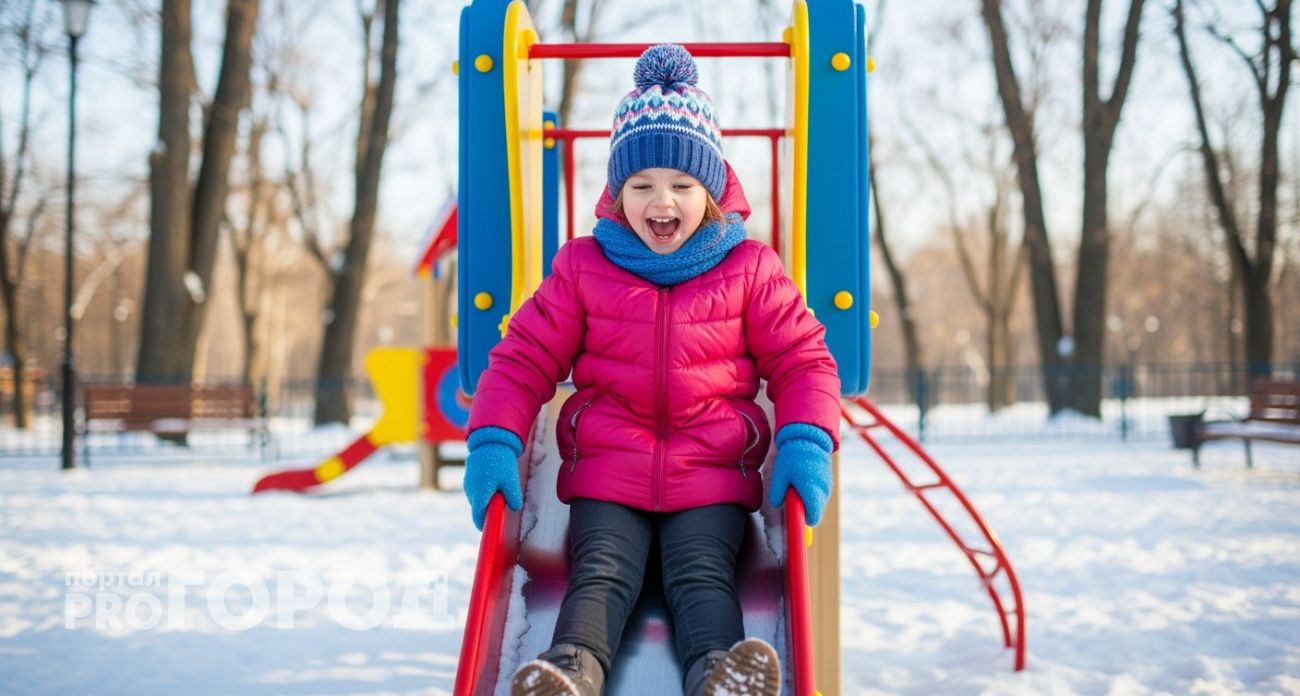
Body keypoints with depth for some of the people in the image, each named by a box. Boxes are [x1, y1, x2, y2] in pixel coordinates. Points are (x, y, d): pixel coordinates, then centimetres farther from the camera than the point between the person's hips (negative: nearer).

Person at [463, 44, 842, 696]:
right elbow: (523, 358, 7)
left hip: (713, 473, 0)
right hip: (607, 472, 1)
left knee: (702, 577, -21)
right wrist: (493, 442, -10)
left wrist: (806, 442, -14)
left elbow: (800, 358, 6)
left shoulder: (750, 268, 6)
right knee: (600, 574, -21)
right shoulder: (583, 267, 7)